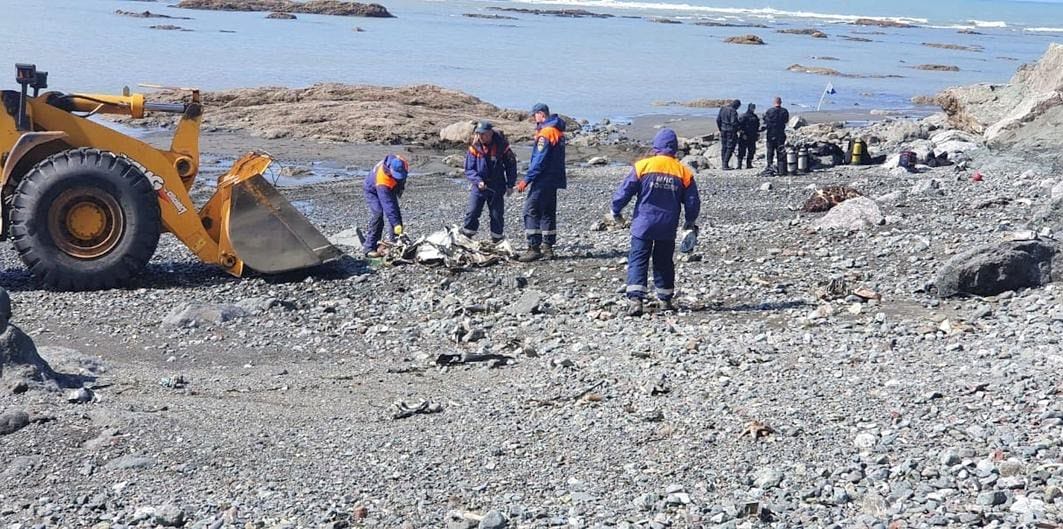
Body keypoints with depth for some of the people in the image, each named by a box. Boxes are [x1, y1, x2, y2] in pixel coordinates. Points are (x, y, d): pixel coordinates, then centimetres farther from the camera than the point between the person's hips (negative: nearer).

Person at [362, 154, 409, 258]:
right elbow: (387, 205, -47)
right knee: (378, 214, -24)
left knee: (397, 214, -1)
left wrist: (401, 187, 10)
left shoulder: (402, 164, -29)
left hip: (390, 190, 7)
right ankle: (369, 248, -22)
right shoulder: (382, 181, -47)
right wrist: (396, 224, -50)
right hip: (373, 191, -7)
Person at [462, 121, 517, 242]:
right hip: (479, 187, 0)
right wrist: (478, 181, -20)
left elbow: (511, 165, 3)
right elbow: (469, 169, -4)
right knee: (472, 213, -4)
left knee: (497, 215, 6)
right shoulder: (474, 148, -6)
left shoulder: (501, 146, -8)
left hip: (497, 188, 0)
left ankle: (497, 241, 18)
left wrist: (510, 185, 1)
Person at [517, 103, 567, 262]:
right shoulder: (558, 131, 14)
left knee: (531, 211, -7)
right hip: (554, 180, 10)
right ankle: (547, 248, 16)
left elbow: (539, 160, -21)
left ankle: (534, 248, -10)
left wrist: (526, 179, -19)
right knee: (548, 213, 13)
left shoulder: (545, 132, -16)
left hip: (543, 181, -10)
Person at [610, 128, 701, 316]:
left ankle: (635, 299, -15)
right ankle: (665, 299, 22)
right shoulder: (684, 172, 1)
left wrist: (616, 212, 10)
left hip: (643, 224, -2)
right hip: (668, 228, 3)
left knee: (638, 260, -1)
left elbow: (624, 191, -6)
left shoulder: (643, 166, -6)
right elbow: (692, 202, 6)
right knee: (664, 262, 16)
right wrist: (690, 222, 24)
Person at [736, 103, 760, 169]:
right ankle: (739, 164, -4)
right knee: (742, 151, -6)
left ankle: (749, 164, 15)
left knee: (751, 151, 8)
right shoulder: (744, 116, -8)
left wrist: (758, 134, 15)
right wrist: (743, 134, -18)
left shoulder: (755, 117, 14)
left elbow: (757, 126, 22)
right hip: (744, 137, -7)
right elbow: (740, 126, -13)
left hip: (752, 137, 7)